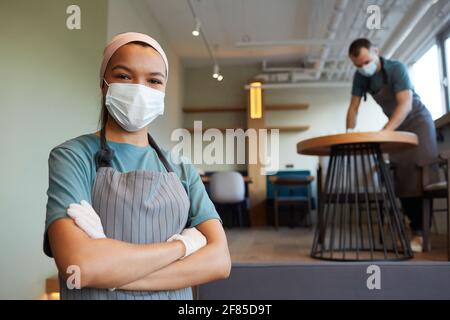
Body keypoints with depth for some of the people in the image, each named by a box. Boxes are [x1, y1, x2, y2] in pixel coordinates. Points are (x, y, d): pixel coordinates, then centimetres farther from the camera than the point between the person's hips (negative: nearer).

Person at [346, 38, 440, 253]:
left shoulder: (396, 68, -25)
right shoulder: (360, 77, -8)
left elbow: (405, 104, -34)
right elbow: (353, 108, -4)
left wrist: (383, 132, -47)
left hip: (417, 121, -5)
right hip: (396, 126, 5)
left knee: (421, 177, -15)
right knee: (401, 180, -1)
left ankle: (421, 231, -12)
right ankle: (418, 230, 3)